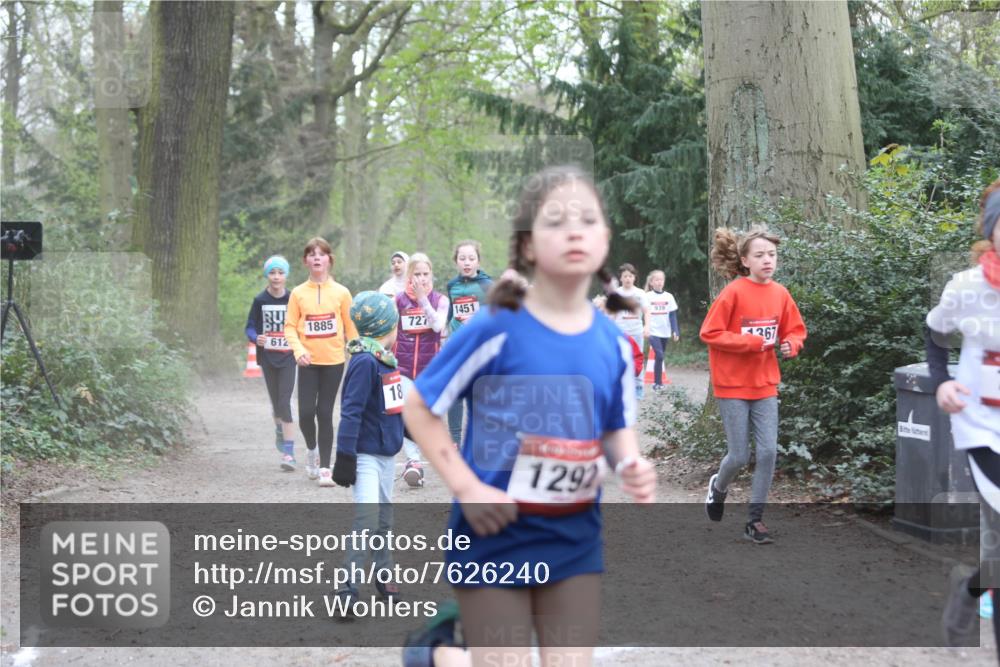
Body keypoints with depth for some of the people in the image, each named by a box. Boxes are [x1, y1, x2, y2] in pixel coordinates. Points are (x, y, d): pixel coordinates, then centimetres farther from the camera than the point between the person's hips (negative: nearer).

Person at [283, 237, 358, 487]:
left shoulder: (341, 292, 0)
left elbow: (351, 327, 5)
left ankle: (325, 467, 8)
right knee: (306, 412, -5)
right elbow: (290, 326, 0)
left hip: (334, 361, 0)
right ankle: (312, 450, 25)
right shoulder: (298, 293, 0)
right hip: (309, 362, 0)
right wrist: (298, 349, -17)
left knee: (325, 413, 1)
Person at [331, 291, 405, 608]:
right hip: (366, 453, -9)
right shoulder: (364, 362, -20)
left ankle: (383, 574, 27)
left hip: (388, 452, 9)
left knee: (383, 517, 16)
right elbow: (351, 411, -22)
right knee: (367, 518, -14)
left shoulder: (386, 359, 8)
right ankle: (349, 583, -9)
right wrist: (345, 456, -23)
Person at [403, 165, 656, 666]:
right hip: (494, 536, -4)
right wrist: (465, 488, -16)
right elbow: (418, 408, -8)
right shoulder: (495, 330, -16)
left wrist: (632, 467, -10)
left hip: (574, 540, 4)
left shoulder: (613, 343, -1)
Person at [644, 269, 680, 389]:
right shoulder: (647, 297, -2)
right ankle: (658, 382, -12)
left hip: (665, 332, 3)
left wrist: (675, 331, -3)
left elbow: (672, 315, 5)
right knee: (659, 355, -17)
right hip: (653, 331, -3)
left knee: (659, 356, 9)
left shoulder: (668, 297, 5)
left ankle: (657, 382, 19)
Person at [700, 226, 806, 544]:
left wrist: (791, 344, -9)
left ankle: (755, 519, 9)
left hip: (765, 385, 4)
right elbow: (710, 333, -14)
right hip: (733, 385, -4)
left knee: (768, 451, -3)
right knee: (740, 456, 0)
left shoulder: (780, 294, 1)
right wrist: (751, 342, -19)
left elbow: (795, 330, 14)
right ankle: (719, 486, 34)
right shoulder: (734, 292, -13)